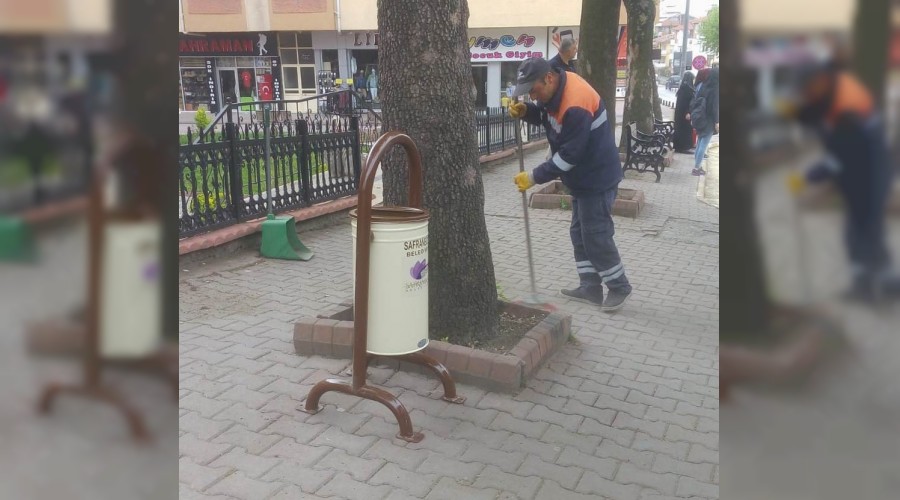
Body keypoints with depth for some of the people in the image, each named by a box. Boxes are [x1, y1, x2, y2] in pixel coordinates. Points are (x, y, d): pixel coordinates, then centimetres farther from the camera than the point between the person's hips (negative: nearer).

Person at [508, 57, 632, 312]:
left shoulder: (576, 106, -30)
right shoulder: (556, 89, 0)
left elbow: (569, 155, -28)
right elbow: (544, 115, 17)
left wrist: (534, 177, -23)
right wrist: (525, 111, -6)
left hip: (597, 178, -10)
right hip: (582, 177, 10)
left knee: (596, 236, -4)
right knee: (580, 233, 13)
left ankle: (619, 287, 13)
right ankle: (590, 288, 22)